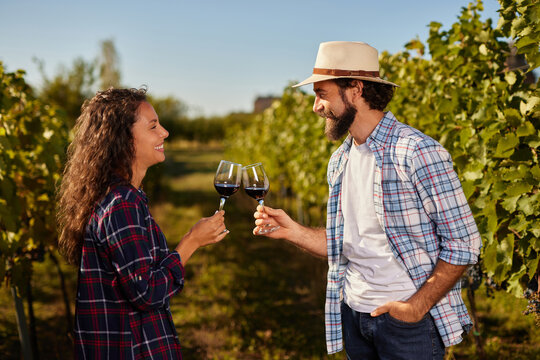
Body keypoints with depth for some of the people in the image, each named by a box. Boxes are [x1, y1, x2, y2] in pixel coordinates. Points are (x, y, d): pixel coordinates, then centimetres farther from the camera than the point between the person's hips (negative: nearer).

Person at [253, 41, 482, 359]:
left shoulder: (417, 152, -15)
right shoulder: (339, 161, 8)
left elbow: (463, 242, -14)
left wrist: (417, 306, -17)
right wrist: (293, 231, -2)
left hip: (408, 320, -6)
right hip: (353, 314, 7)